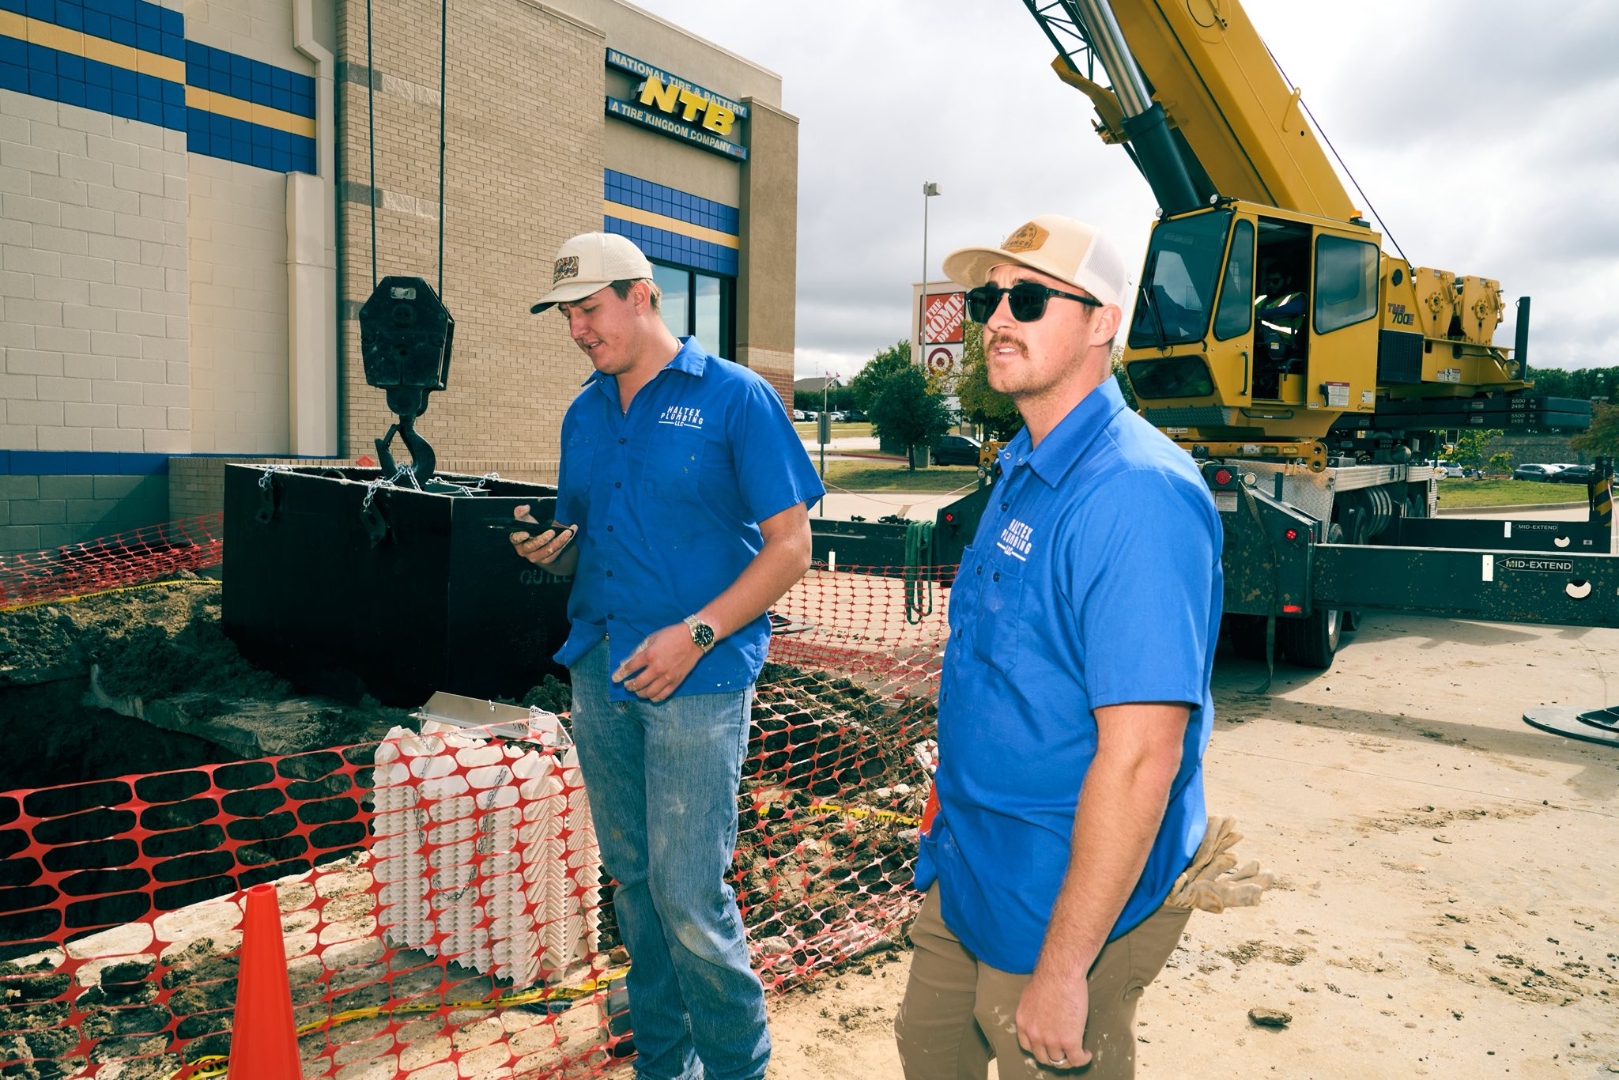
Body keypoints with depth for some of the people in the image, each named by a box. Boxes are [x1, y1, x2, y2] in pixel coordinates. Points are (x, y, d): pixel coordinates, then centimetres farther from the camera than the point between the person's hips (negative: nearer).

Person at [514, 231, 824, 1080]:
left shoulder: (735, 397, -6)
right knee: (633, 878, 15)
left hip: (697, 680, -6)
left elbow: (790, 545, -9)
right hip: (599, 670, 6)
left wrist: (696, 633, -18)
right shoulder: (584, 414, 13)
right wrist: (548, 549, -3)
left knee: (688, 893, -4)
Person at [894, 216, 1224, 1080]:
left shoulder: (1136, 492, -26)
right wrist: (951, 827, 18)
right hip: (966, 877, 9)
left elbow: (1140, 754, -29)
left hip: (1064, 906, -9)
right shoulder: (1022, 474, 5)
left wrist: (1063, 969, -25)